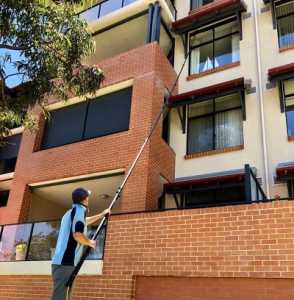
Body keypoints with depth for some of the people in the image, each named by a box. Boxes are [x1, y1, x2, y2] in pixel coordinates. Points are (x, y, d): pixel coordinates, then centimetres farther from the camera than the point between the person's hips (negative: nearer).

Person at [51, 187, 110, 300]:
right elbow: (77, 235, -19)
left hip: (61, 262, 9)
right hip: (65, 263, -9)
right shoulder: (80, 209, -6)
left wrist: (102, 214, 52)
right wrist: (90, 242, 0)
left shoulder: (71, 212, 23)